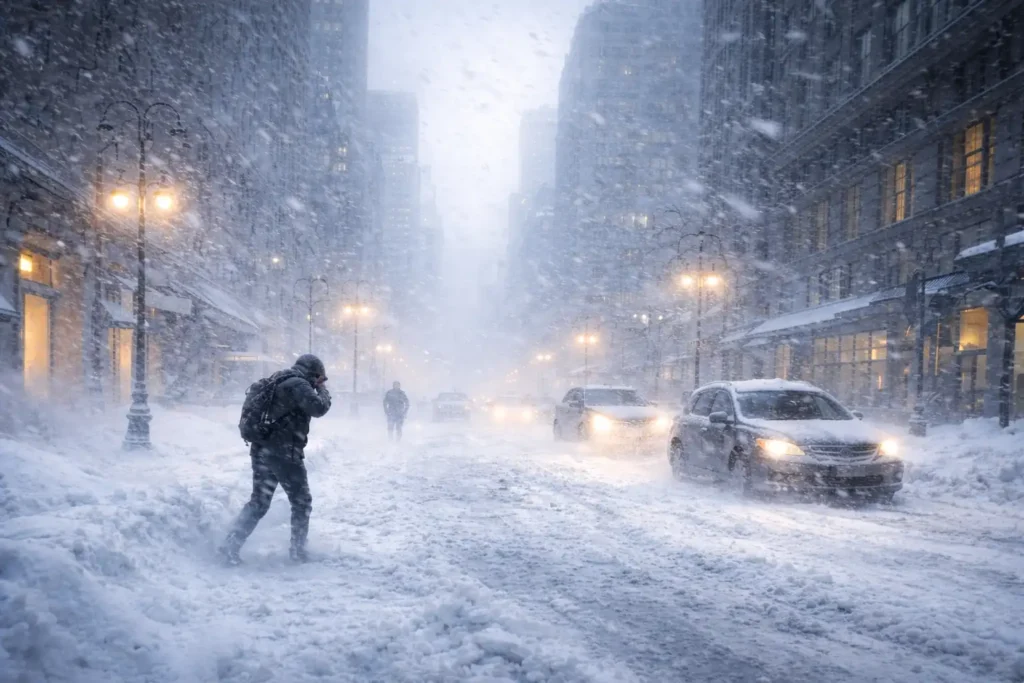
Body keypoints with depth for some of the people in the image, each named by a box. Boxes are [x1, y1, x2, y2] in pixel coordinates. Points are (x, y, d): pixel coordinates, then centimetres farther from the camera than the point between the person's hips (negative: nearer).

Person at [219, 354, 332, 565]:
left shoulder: (277, 382, 18)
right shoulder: (298, 385, -12)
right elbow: (318, 408, -17)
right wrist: (322, 390, -3)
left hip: (261, 451, 9)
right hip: (285, 453, -8)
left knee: (258, 503, 13)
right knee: (301, 502, 8)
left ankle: (231, 545, 6)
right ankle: (298, 550, 12)